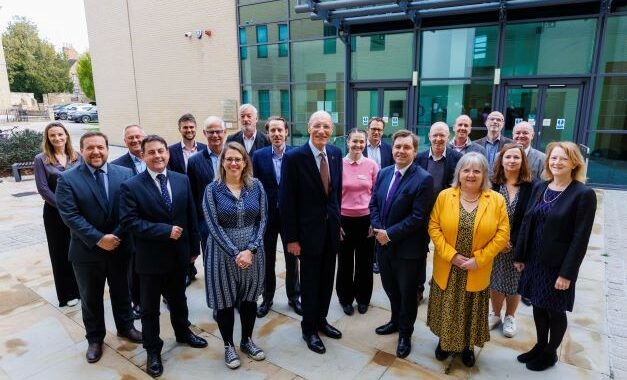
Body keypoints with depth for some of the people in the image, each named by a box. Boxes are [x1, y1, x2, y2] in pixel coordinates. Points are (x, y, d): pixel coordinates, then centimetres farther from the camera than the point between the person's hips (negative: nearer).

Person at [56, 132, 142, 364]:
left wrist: (117, 236, -17)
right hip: (87, 251, -1)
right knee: (90, 297, 16)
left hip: (120, 247, 1)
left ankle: (125, 327, 42)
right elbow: (69, 216, -15)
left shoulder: (125, 174, -3)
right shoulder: (68, 179, -8)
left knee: (122, 291, 19)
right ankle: (95, 338, 37)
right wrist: (98, 239, -20)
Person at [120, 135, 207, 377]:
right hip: (151, 257, -3)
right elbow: (129, 221, -19)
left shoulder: (182, 180, 0)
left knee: (178, 299, 24)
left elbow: (191, 216, 3)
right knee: (150, 307, 14)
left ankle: (183, 332, 47)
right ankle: (153, 350, 33)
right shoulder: (131, 186, -12)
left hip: (179, 254, 4)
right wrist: (165, 231, -24)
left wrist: (194, 246, 5)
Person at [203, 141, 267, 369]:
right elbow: (213, 226, -10)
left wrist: (250, 249, -14)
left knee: (249, 298, 15)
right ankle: (228, 346, 31)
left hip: (252, 252, 2)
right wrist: (235, 253, -17)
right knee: (225, 301, 10)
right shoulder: (213, 189, -6)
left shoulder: (256, 186, 0)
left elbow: (262, 220, -2)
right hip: (223, 253, -2)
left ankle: (247, 340, 36)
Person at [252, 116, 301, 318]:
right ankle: (267, 298, 31)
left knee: (292, 258, 13)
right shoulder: (259, 155, -3)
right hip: (267, 215, 1)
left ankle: (293, 297, 31)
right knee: (267, 259, 14)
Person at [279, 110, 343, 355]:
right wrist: (291, 238, -14)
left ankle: (321, 320, 39)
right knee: (310, 282, 10)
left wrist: (337, 219, 12)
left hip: (332, 228, 5)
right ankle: (309, 328, 30)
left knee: (327, 280, 18)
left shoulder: (336, 154, 1)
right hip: (309, 230, -5)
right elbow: (287, 201, -14)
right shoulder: (294, 157, -16)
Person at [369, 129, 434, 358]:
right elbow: (373, 204, 7)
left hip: (408, 248, -6)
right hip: (384, 243, 6)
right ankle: (396, 321, 48)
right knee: (390, 288, 23)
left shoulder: (424, 179, -17)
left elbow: (418, 217, -21)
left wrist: (391, 234, -19)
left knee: (407, 293, 13)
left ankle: (405, 333, 36)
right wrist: (378, 229, -9)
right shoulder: (384, 173, 4)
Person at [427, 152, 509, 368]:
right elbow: (434, 227, -6)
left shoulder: (496, 200, -6)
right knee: (446, 309, 14)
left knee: (471, 311, 15)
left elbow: (502, 235, -7)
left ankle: (468, 346, 37)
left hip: (477, 271, 0)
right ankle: (444, 341, 37)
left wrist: (478, 259, -13)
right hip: (447, 268, 0)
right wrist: (451, 254, -15)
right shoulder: (444, 196, -6)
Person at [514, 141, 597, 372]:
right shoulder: (539, 188, 4)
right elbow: (527, 223, 7)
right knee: (538, 306, 17)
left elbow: (581, 238, -15)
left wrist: (567, 273, -16)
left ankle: (550, 353, 32)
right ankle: (540, 346, 36)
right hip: (535, 261, 5)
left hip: (559, 265, -5)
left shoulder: (584, 194, -13)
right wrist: (520, 256, 6)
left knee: (555, 310, 12)